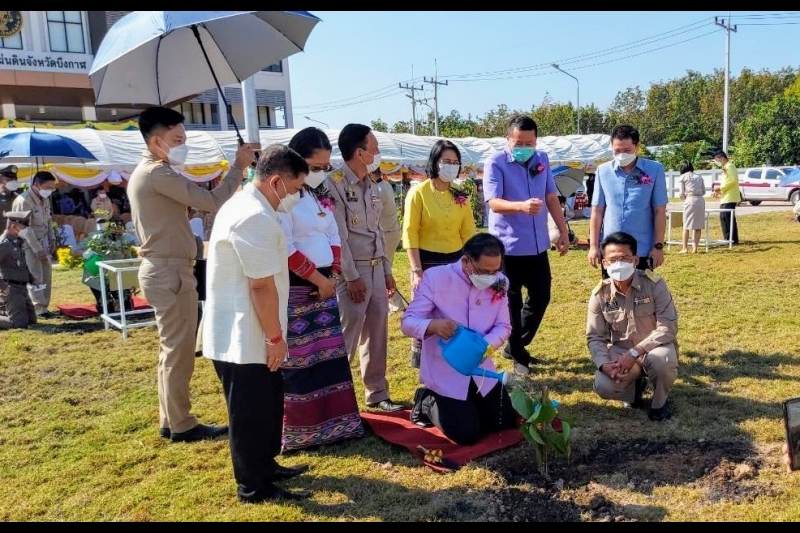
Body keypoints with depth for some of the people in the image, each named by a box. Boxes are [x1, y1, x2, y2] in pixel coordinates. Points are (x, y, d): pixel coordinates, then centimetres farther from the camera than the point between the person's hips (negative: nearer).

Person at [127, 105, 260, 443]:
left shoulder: (144, 173, 17)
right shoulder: (158, 173, -16)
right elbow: (211, 201, -22)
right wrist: (238, 166, -14)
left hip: (161, 269, 11)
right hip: (170, 271, -11)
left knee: (172, 350, 15)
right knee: (179, 351, -3)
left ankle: (170, 421, 23)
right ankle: (182, 425, 7)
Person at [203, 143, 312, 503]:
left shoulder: (246, 204, 12)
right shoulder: (255, 217, -24)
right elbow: (262, 285, -25)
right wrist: (276, 337, -15)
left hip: (245, 333, 10)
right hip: (243, 338, -10)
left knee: (268, 403, 22)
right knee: (251, 412, 5)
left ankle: (266, 467, 38)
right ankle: (253, 486, 21)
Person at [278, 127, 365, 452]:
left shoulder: (322, 195, 13)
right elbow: (285, 249, -19)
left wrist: (333, 275, 1)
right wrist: (319, 278, -11)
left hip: (325, 285, 8)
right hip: (296, 289, -8)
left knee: (331, 354, 11)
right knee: (298, 360, -2)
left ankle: (334, 422, 22)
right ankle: (299, 431, 9)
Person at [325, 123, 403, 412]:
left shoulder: (371, 186, 13)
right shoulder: (334, 184, -12)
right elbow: (338, 235, -15)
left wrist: (387, 270, 15)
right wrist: (351, 277, -16)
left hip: (376, 268, 8)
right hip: (352, 271, -8)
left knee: (377, 334, 12)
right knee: (347, 336, -4)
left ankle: (377, 394, 25)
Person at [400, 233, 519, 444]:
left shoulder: (499, 283, -6)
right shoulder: (436, 277, -19)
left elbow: (503, 326, -2)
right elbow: (408, 321, -19)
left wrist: (486, 344, -25)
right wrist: (433, 325, -42)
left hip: (480, 369, 5)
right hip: (445, 372, -5)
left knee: (506, 423, 7)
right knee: (467, 434, -10)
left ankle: (468, 405, 34)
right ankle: (427, 401, 17)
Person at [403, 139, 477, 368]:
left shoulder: (460, 196, 8)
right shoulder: (418, 193, -6)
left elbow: (469, 233, 10)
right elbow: (410, 234, -9)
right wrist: (417, 270, -14)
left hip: (456, 262, 4)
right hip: (428, 262, -4)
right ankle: (422, 365, 17)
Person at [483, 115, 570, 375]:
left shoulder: (542, 160, 7)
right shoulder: (495, 163, -10)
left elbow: (552, 197, 14)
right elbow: (494, 202, -22)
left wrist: (563, 231, 12)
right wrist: (521, 206, -40)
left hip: (537, 245, 6)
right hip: (507, 246, -6)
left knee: (541, 298, 13)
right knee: (512, 303, 4)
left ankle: (515, 347, 30)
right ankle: (518, 357, 18)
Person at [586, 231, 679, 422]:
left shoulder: (655, 284, -17)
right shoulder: (599, 295, -9)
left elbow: (668, 327, -21)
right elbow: (595, 337, -5)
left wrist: (634, 353, -29)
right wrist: (605, 365, -26)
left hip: (653, 347, -2)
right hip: (620, 352, 2)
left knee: (661, 359, -38)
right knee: (603, 387, -25)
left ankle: (659, 402, -4)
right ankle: (635, 385, 13)